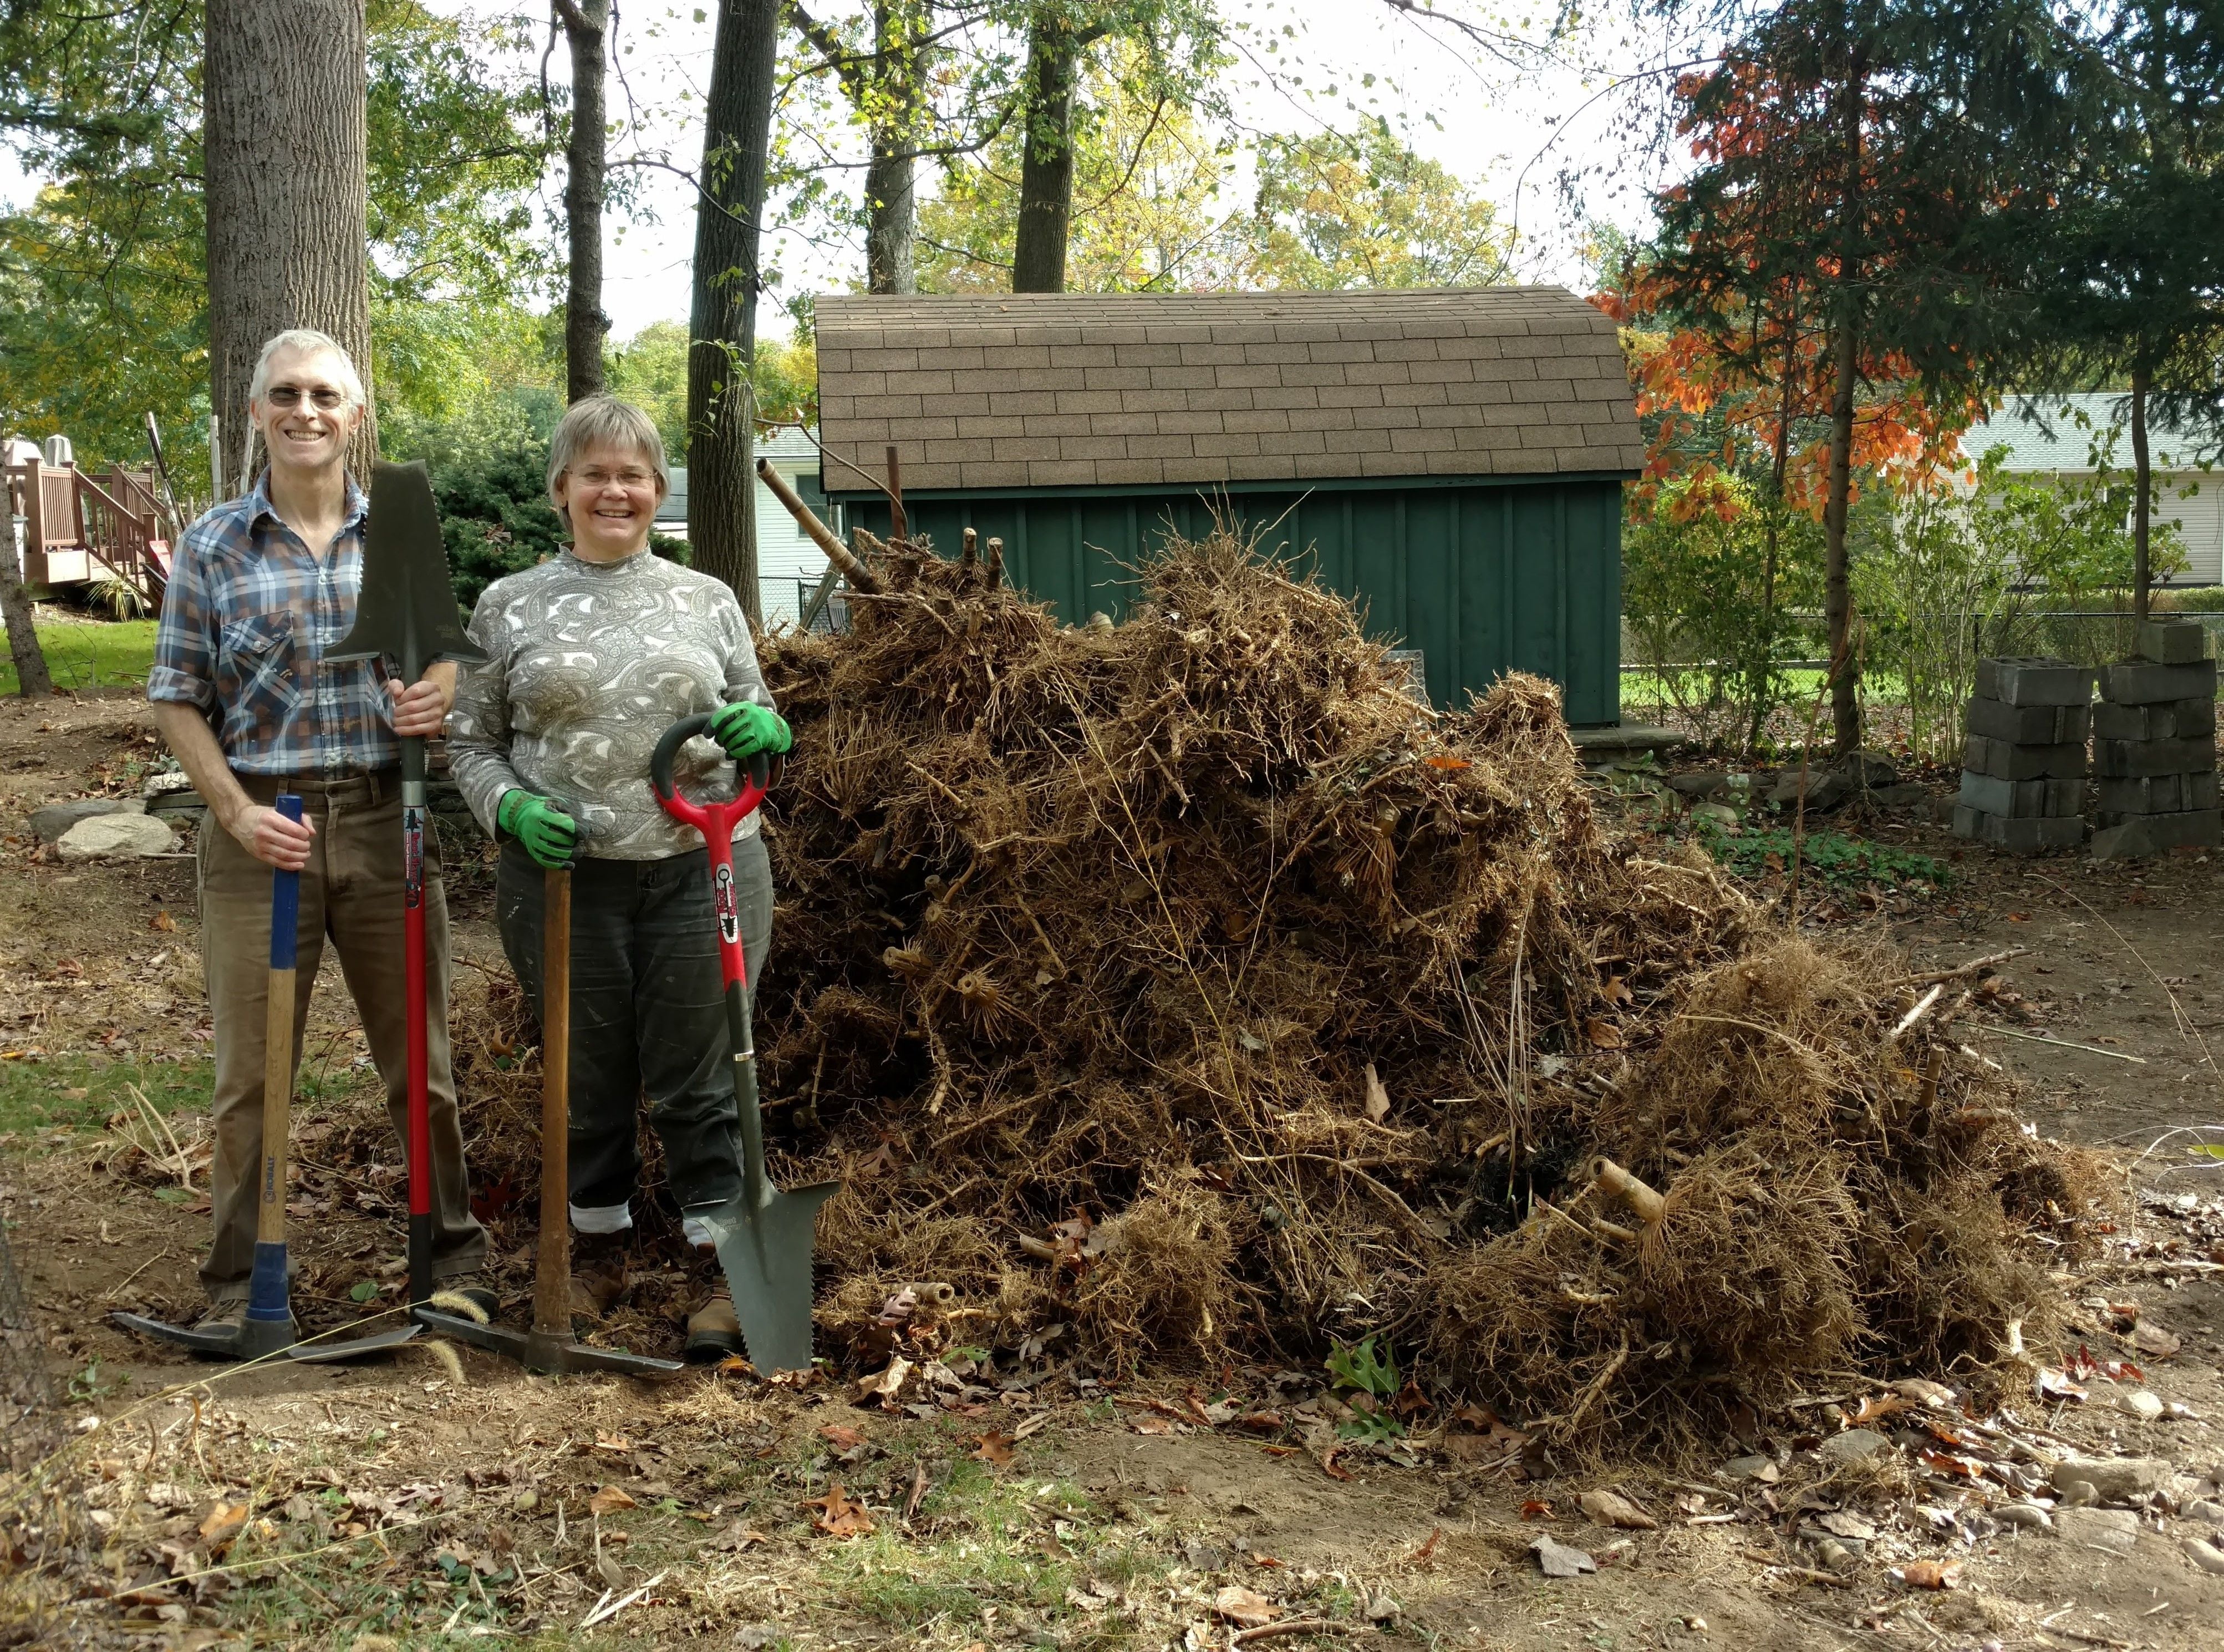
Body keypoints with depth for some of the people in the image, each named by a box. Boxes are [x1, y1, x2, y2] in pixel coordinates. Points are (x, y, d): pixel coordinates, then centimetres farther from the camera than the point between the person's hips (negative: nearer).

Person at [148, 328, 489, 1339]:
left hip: (385, 821, 1)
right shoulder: (211, 546, 1)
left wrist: (442, 695, -13)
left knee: (419, 1058, 9)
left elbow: (448, 653, 12)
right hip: (262, 828, -1)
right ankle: (238, 1282, 19)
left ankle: (454, 1255, 25)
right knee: (248, 1072, 5)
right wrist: (236, 811, -11)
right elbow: (176, 698, 2)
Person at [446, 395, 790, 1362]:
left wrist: (766, 731, -9)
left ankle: (724, 1267, 17)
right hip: (563, 875, 0)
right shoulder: (510, 608, 5)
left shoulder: (708, 601, 9)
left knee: (697, 1078, 3)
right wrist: (511, 809, -11)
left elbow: (758, 730, 15)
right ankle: (599, 1251, 31)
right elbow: (470, 745, 8)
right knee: (587, 1077, 12)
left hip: (700, 870, 0)